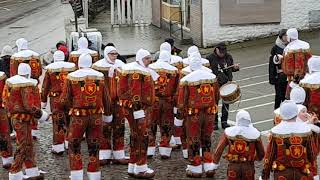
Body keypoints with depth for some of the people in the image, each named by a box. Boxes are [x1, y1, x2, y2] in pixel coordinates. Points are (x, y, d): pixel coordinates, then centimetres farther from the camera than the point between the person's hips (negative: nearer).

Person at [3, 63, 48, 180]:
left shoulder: (10, 82, 5)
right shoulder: (27, 85, -21)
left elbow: (6, 101, 9)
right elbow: (29, 106, -25)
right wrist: (42, 115, -12)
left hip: (14, 117, 9)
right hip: (23, 121, -9)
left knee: (29, 146, 18)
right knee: (23, 149, -1)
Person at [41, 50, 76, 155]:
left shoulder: (50, 69, -3)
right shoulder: (71, 67, 0)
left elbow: (45, 87, 1)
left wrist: (43, 102, 8)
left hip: (56, 99, -2)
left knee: (58, 123, 2)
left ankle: (58, 147, 5)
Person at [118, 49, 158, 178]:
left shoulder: (144, 71, 18)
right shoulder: (137, 72, -17)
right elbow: (135, 93, -24)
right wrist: (138, 110, -26)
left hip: (143, 108, 11)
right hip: (139, 109, -11)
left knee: (136, 137, 15)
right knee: (142, 138, -5)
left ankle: (133, 167, 22)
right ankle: (140, 169, 0)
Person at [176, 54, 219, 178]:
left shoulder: (186, 80, -13)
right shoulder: (212, 77, 0)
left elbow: (181, 103, -11)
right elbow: (216, 96, 12)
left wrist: (183, 111, 6)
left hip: (194, 115, -4)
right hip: (210, 113, 4)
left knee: (194, 141, 9)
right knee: (207, 140, 18)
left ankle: (195, 169, 17)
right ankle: (209, 167, 20)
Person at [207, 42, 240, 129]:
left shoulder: (228, 57, 4)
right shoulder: (210, 58, -8)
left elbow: (231, 69, 16)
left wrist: (235, 67, -5)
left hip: (227, 83, 3)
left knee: (226, 102, 9)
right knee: (214, 102, 3)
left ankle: (224, 121, 22)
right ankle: (214, 122, 15)